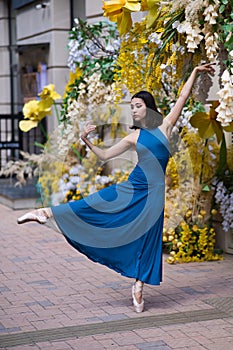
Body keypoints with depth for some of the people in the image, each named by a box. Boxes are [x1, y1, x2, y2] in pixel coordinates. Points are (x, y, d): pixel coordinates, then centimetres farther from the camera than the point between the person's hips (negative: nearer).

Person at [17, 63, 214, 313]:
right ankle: (47, 212, -1)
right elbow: (105, 155, 9)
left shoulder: (164, 126, 5)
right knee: (92, 206, -6)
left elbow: (183, 97, 9)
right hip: (131, 188, 1)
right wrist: (87, 141, -4)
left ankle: (138, 288, 11)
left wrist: (195, 73, 10)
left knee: (146, 238, 3)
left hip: (153, 192, -1)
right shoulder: (133, 137, 7)